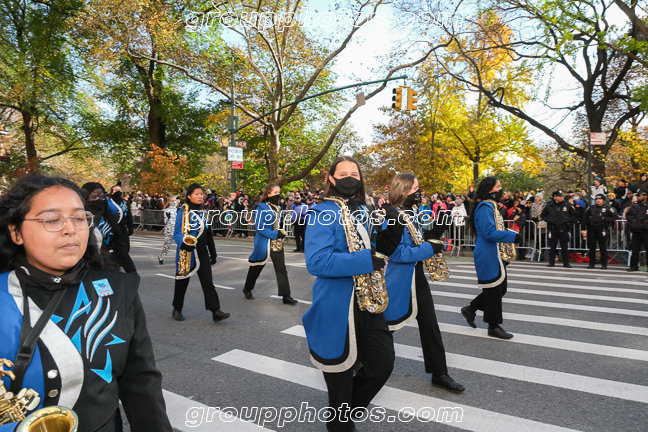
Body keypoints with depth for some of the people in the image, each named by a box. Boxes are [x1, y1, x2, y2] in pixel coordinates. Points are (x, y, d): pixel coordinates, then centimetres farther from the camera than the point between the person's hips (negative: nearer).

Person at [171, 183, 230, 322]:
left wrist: (213, 253, 16)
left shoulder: (203, 212, 12)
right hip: (187, 253, -4)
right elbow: (177, 233, -13)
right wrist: (184, 244, -33)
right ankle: (177, 309, 28)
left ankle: (215, 311, -5)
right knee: (182, 282, 10)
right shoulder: (183, 211, -7)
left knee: (208, 282, -2)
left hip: (202, 253, 4)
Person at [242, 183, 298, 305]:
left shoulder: (277, 208, 12)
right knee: (256, 267, 10)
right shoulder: (262, 207, -10)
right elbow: (259, 227, -16)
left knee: (281, 269, -1)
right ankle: (247, 289, 33)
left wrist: (281, 232, 7)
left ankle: (286, 296, 1)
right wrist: (275, 234, -21)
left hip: (277, 243, 6)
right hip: (264, 243, -6)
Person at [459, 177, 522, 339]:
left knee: (500, 288, 15)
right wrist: (513, 236, -23)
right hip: (488, 255, -10)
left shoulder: (490, 205, 15)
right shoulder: (485, 207, -17)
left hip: (495, 254, 10)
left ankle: (470, 310, 27)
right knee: (494, 289, 0)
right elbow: (489, 233, -24)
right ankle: (493, 326, 15)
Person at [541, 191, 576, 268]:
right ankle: (551, 262, 14)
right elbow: (543, 215, 13)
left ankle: (566, 262, 12)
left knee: (565, 246, 3)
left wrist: (568, 220, -3)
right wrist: (548, 220, -2)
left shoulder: (567, 205, 1)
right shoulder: (549, 206, 2)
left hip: (563, 229, 0)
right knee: (552, 246, 6)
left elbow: (574, 214, 12)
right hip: (553, 228, 0)